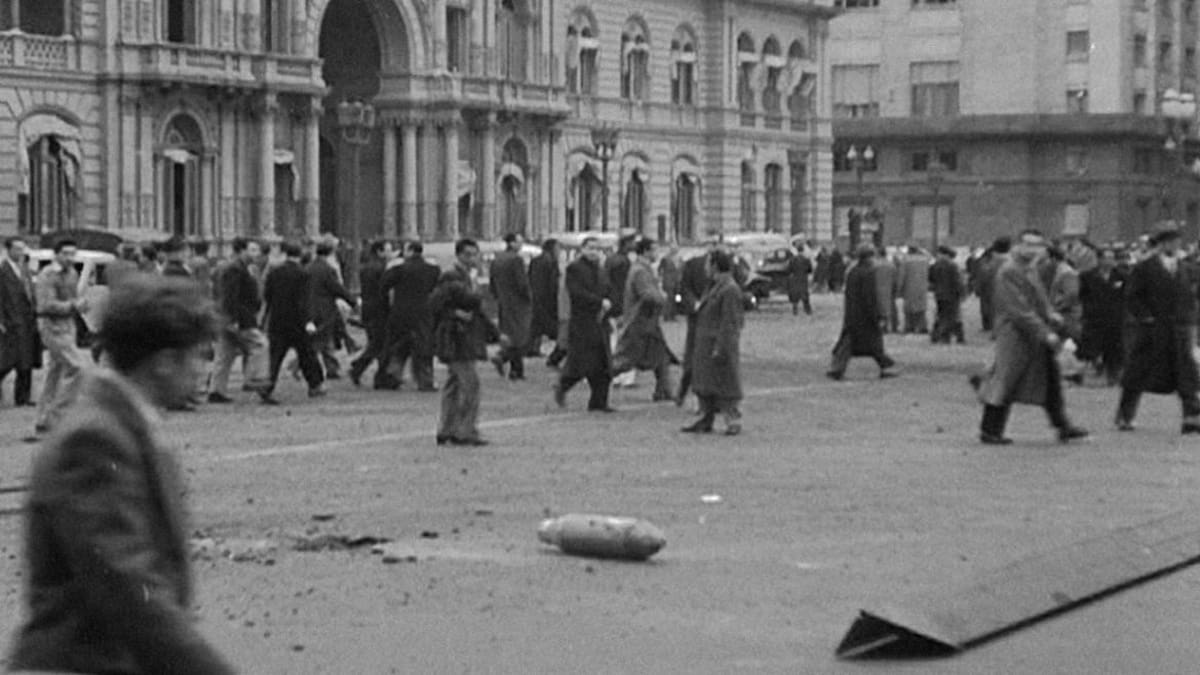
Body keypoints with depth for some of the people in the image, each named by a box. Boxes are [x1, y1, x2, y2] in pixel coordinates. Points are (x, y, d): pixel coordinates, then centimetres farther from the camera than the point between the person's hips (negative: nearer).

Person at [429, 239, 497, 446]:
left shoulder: (469, 278, 17)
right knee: (470, 384, -12)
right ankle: (466, 431, -10)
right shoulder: (450, 278, -13)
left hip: (468, 339, 10)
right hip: (456, 338, -10)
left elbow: (476, 308, 25)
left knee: (454, 384, 12)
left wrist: (495, 333, 21)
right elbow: (435, 305, -17)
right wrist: (456, 314, -23)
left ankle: (446, 431, 17)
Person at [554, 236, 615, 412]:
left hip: (599, 324, 7)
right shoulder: (574, 268, -5)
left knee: (603, 365, 0)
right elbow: (576, 293, -17)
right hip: (581, 324, -7)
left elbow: (608, 295, 20)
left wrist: (605, 309, -1)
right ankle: (562, 386, 18)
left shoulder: (600, 271, 18)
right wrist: (600, 302, -18)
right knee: (579, 363, -9)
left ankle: (599, 403, 3)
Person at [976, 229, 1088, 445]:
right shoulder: (1008, 273, -17)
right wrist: (1045, 333, -23)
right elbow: (1019, 311, -22)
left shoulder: (1031, 269, 12)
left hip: (1038, 336, 9)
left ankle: (1062, 427, 19)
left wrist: (1050, 314, 0)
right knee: (1004, 384, -2)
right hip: (1016, 336, -9)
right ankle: (989, 431, 8)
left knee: (1051, 380, 11)